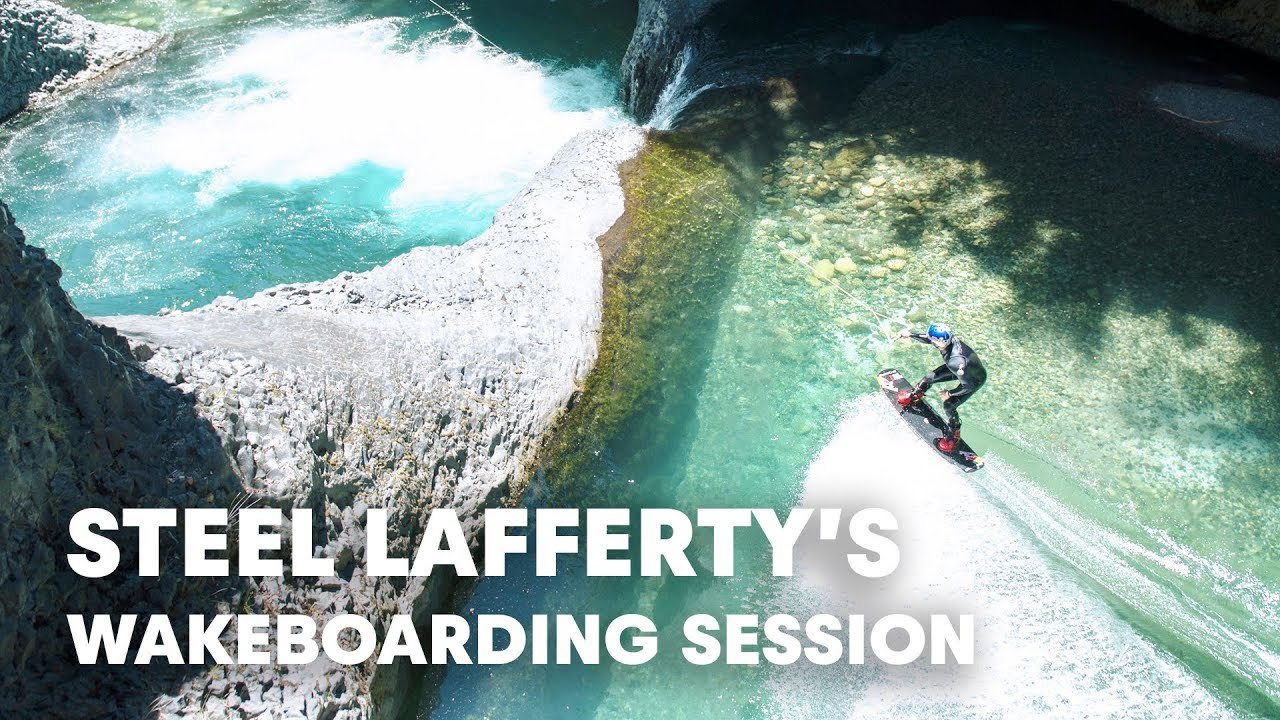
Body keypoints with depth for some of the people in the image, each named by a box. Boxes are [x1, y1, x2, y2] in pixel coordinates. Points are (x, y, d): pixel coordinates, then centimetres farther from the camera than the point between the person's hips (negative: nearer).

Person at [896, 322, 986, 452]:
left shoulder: (955, 362, -47)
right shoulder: (948, 338, -28)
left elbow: (968, 386, -34)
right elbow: (928, 338, -3)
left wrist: (949, 393, -19)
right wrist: (910, 334, -10)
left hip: (975, 380, -8)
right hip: (964, 370, 8)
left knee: (948, 405, -7)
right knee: (930, 377, 14)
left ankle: (954, 435, 19)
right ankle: (915, 395, 46)